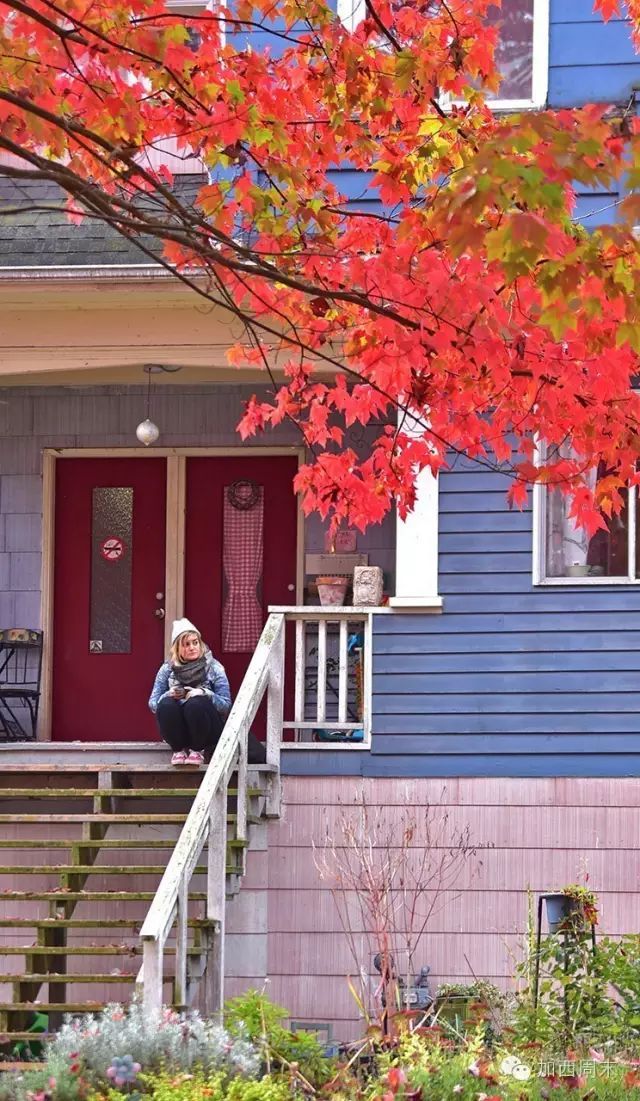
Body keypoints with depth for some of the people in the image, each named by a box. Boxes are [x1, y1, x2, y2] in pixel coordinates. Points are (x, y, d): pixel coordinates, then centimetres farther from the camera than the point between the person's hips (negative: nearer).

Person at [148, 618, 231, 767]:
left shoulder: (213, 667, 0)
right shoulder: (167, 669, 5)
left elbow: (226, 704, -6)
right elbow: (153, 703, 1)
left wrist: (204, 693, -23)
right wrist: (169, 695, -21)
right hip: (177, 731, 1)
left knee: (195, 703, -33)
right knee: (166, 705, -29)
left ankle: (197, 750, -11)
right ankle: (179, 750, -9)